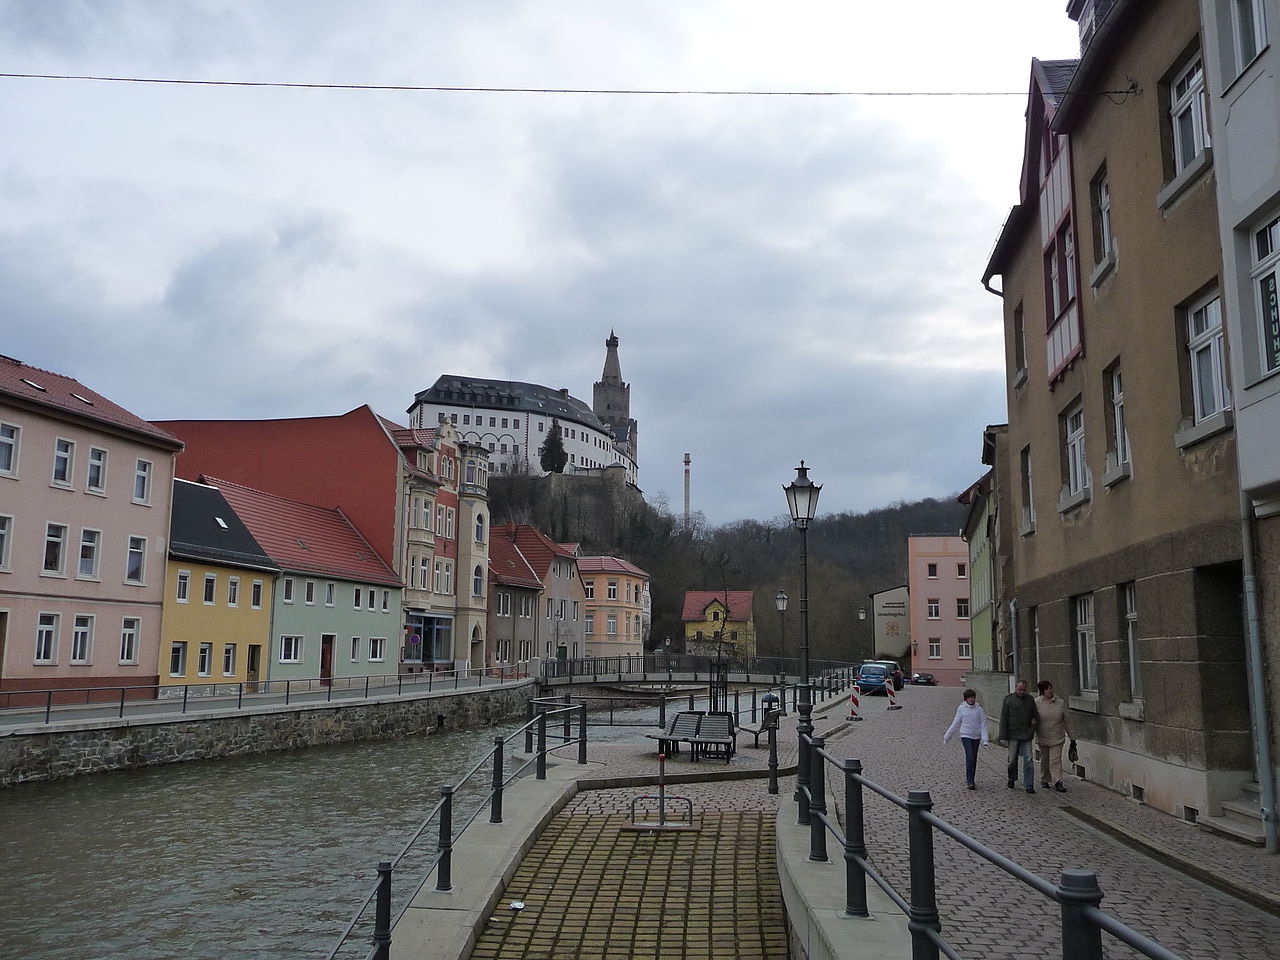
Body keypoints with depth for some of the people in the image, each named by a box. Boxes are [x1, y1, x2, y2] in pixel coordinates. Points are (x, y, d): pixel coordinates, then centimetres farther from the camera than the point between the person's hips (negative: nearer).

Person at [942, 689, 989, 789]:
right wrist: (947, 736, 10)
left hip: (976, 736, 2)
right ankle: (970, 782, -13)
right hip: (965, 735, -2)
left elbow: (983, 725, 1)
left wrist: (985, 739, -10)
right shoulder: (961, 709, -1)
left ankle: (969, 780, 19)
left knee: (974, 759, 7)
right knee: (969, 757, -15)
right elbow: (955, 724, 7)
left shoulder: (979, 710, 1)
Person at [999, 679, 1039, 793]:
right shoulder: (1008, 700, 0)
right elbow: (1003, 719, -2)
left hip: (1026, 735, 2)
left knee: (1028, 760, -4)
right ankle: (1012, 779, 29)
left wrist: (1035, 721, -4)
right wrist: (1003, 736, -7)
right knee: (1012, 759, 7)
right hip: (1013, 735, -2)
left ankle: (1029, 785, 0)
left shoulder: (1030, 700, 9)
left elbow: (1036, 715, 21)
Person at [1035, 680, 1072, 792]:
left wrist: (1070, 735, 9)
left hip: (1057, 738, 0)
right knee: (1044, 760, 12)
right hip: (1042, 738, 0)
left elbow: (1066, 721, 6)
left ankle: (1058, 782, -10)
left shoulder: (1060, 703, -1)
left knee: (1056, 760, -8)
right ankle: (1044, 780, 27)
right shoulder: (1036, 703, -5)